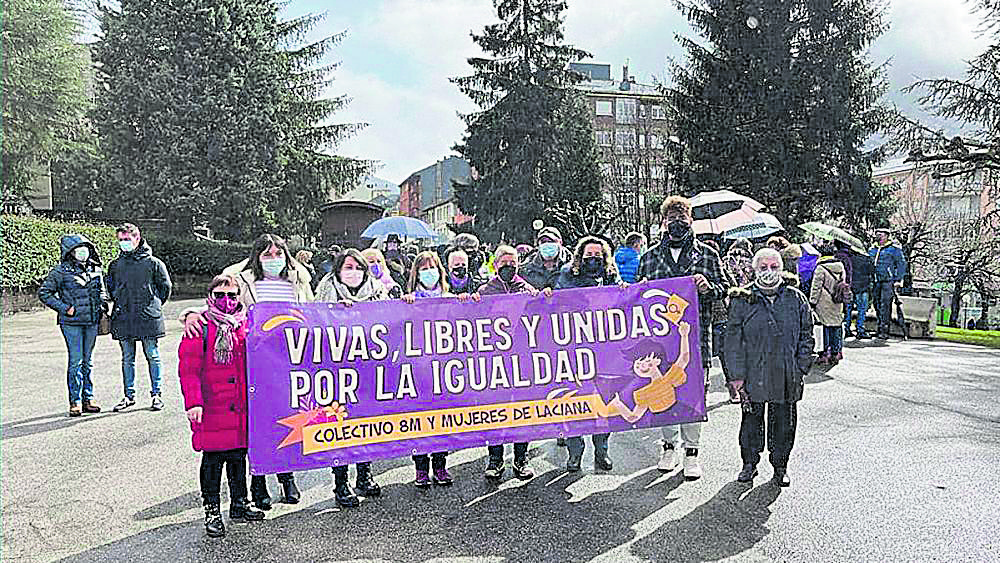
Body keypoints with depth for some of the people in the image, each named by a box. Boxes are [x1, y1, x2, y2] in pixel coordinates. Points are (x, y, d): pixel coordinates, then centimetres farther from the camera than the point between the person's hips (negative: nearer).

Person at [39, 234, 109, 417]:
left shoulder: (96, 270, 9)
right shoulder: (61, 271, -6)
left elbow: (102, 291, 24)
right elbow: (44, 293, -3)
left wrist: (102, 305, 7)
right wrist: (64, 308, -9)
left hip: (92, 321, 4)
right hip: (71, 322, -4)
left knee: (88, 361, 11)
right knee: (76, 361, -4)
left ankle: (88, 399, 18)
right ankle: (75, 401, 5)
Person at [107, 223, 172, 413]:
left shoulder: (153, 263, -2)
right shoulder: (115, 265, 9)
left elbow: (165, 286, 6)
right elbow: (110, 287, 23)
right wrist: (121, 304, 14)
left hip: (148, 319, -4)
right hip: (123, 319, 4)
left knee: (153, 356, 2)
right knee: (127, 358, 9)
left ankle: (156, 394, 10)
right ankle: (129, 395, 18)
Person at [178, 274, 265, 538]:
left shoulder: (246, 324, 9)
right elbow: (189, 368, -10)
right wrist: (193, 401, -17)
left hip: (242, 406, 5)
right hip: (212, 407, -5)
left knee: (239, 455, 15)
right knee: (212, 459, 3)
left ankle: (239, 504, 28)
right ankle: (212, 511, 16)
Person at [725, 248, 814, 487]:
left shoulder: (796, 299, 2)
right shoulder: (742, 301, -3)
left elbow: (806, 335, 8)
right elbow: (733, 339, -3)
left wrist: (801, 368, 2)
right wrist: (736, 375, -7)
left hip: (787, 375, 1)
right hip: (753, 374, -1)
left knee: (784, 420, 10)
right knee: (752, 417, 8)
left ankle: (780, 465, 27)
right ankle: (749, 463, 26)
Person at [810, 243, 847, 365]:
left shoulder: (820, 268, -12)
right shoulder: (841, 267, 8)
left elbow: (816, 287, -12)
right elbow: (843, 283, 17)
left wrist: (812, 302, -5)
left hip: (824, 304, -6)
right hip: (838, 304, 6)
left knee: (826, 327, -1)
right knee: (836, 326, 12)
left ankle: (826, 353, 0)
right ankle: (837, 353, 17)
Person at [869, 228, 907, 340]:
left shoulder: (894, 249, 1)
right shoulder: (872, 250, 17)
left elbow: (902, 263, -1)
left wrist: (898, 279, -8)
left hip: (888, 281, -6)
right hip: (876, 282, 6)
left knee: (885, 304, -12)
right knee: (877, 305, 6)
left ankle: (884, 330, -12)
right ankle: (880, 328, 15)